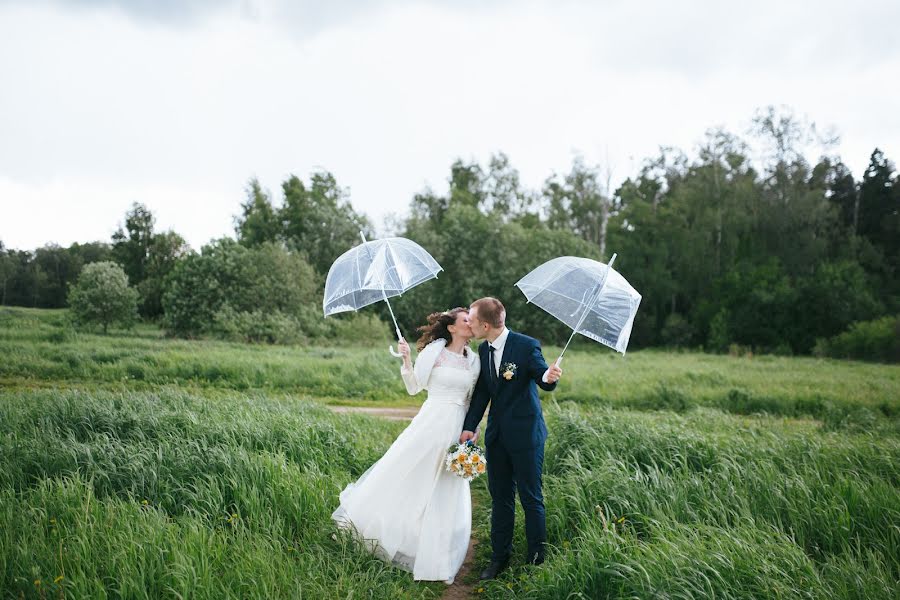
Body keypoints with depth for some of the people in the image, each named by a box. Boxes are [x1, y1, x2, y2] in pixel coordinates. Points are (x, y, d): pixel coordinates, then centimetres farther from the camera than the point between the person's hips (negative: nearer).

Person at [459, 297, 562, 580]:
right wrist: (469, 426, -4)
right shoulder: (483, 350, 4)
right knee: (500, 497, 15)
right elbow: (482, 391, 6)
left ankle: (536, 560, 17)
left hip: (525, 434, -6)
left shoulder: (527, 346, -15)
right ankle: (499, 557, 27)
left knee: (531, 498, 4)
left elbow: (542, 378, -11)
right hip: (497, 435, 6)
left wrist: (549, 377, -36)